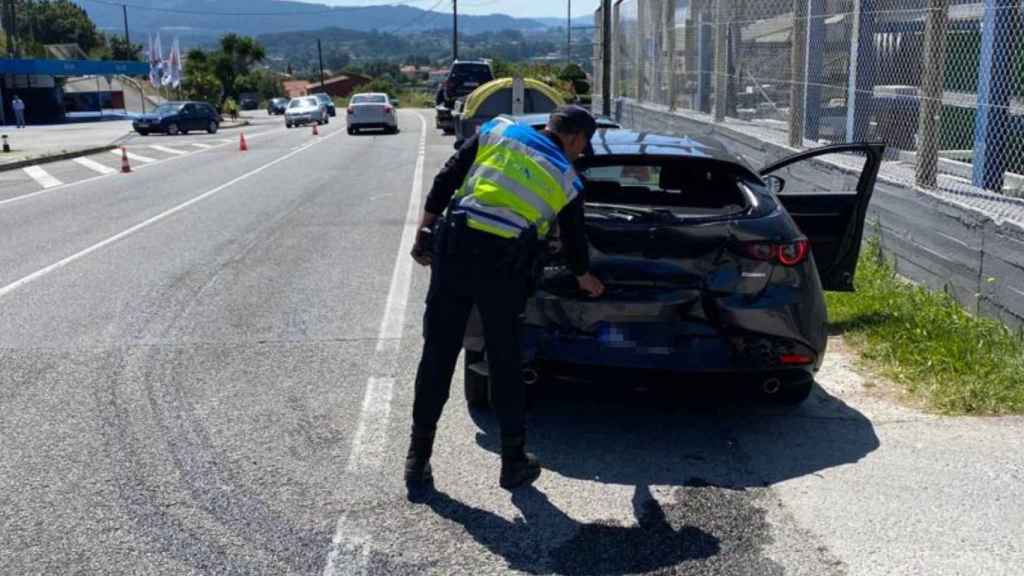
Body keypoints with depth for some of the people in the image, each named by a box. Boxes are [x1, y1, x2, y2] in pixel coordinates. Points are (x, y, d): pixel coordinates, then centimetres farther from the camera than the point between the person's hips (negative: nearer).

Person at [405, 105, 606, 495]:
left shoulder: (498, 131, 15)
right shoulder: (567, 179, 13)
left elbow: (445, 182, 8)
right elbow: (574, 241, 24)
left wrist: (423, 233, 13)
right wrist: (586, 279, 43)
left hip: (453, 248, 2)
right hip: (503, 263, -1)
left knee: (437, 356, 10)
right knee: (505, 364, 13)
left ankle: (418, 459, 19)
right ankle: (514, 462, 23)